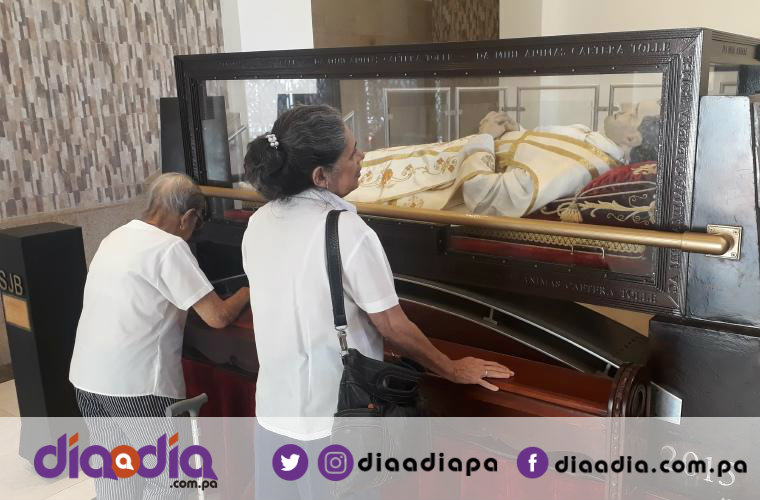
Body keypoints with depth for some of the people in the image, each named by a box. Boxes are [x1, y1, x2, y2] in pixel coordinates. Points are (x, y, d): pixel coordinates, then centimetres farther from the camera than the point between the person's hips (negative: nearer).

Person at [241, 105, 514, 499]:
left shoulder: (258, 224, -2)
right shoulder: (345, 230, -24)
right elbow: (394, 327, -17)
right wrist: (454, 370, -1)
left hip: (274, 408, 6)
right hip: (332, 417, -6)